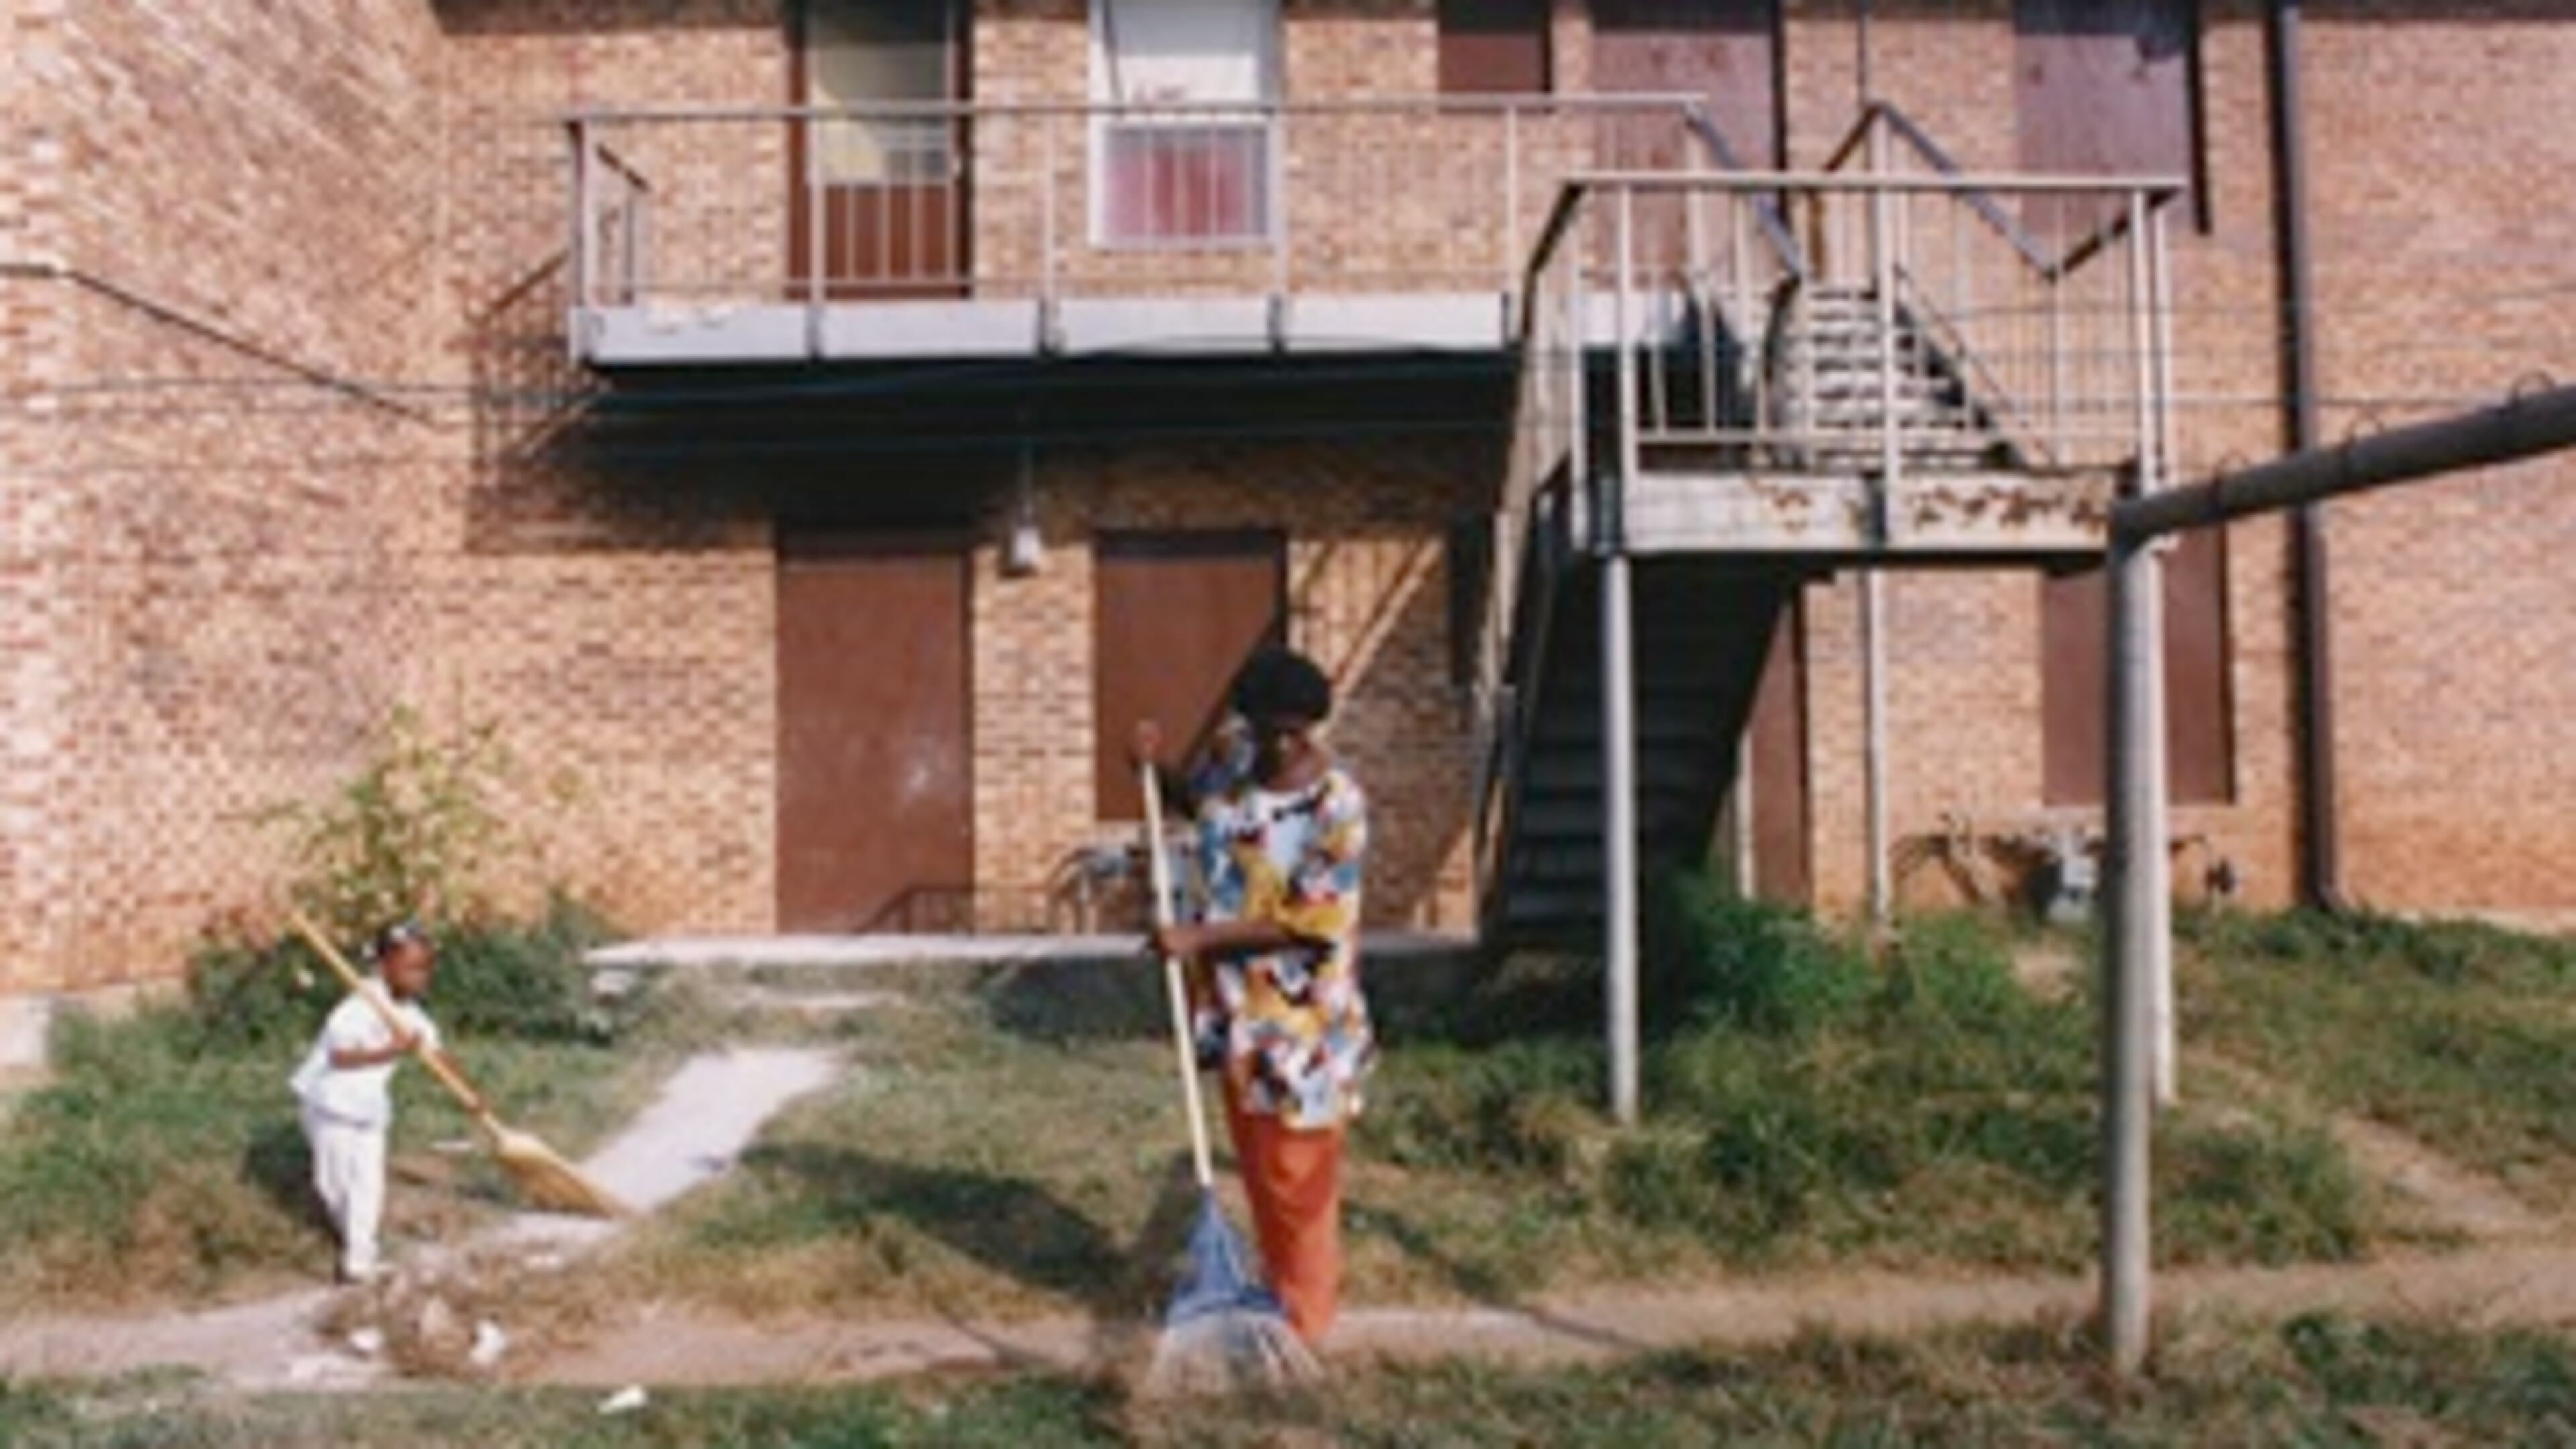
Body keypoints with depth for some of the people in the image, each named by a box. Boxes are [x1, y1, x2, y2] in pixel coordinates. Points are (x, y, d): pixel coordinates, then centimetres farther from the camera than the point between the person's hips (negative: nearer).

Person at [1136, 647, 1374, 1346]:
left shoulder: (1338, 803, -18)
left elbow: (1307, 922, -20)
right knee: (1258, 1169, 18)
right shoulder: (1236, 769, 1)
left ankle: (1302, 1330, 19)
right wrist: (1156, 767, 4)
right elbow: (1194, 795, 25)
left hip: (1302, 1023, -6)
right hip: (1238, 1008, 6)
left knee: (1297, 1180, 4)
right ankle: (1278, 1299, 36)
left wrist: (1199, 937, -21)